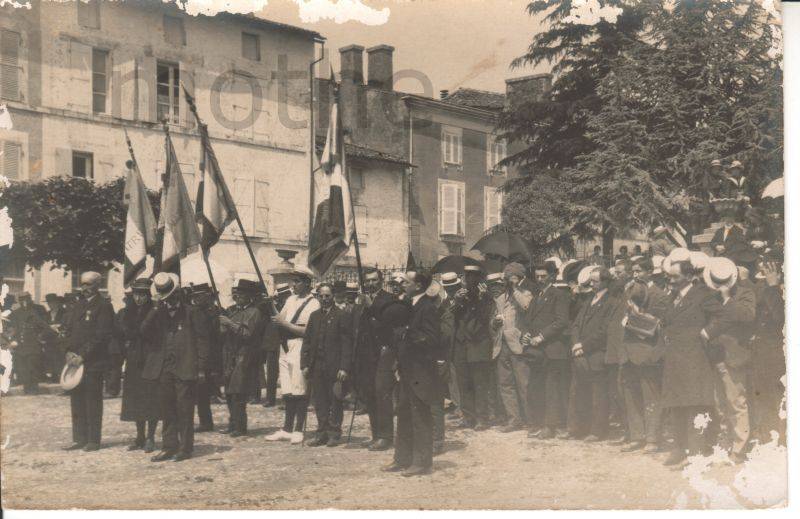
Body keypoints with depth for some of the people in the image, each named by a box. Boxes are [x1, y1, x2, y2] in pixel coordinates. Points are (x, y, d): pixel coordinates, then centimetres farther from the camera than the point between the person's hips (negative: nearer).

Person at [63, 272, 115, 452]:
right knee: (76, 401, 8)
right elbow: (71, 329, 18)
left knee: (93, 402, -2)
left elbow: (102, 335, -13)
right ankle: (79, 439, 15)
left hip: (93, 362, -7)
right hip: (76, 360, 7)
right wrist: (69, 352, 1)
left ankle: (93, 440, 4)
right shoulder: (79, 305, 17)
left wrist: (82, 355, -15)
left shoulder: (103, 306, -7)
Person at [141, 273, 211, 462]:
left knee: (185, 410, -2)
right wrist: (155, 309, -7)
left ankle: (185, 448, 4)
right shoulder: (159, 314, 14)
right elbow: (145, 332, 0)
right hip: (164, 370, 5)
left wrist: (201, 368, -9)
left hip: (185, 370, -5)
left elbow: (202, 340, -3)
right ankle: (169, 447, 16)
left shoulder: (192, 313, -1)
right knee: (167, 410, 9)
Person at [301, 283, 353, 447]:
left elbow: (347, 343, -7)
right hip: (317, 366, 5)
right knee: (319, 402, 6)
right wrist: (305, 364, 5)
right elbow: (307, 341, 14)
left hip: (335, 366, -5)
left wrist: (344, 367, -13)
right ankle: (322, 433, 13)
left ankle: (334, 433, 9)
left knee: (335, 401, 1)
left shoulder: (342, 315, -2)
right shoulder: (314, 316, 15)